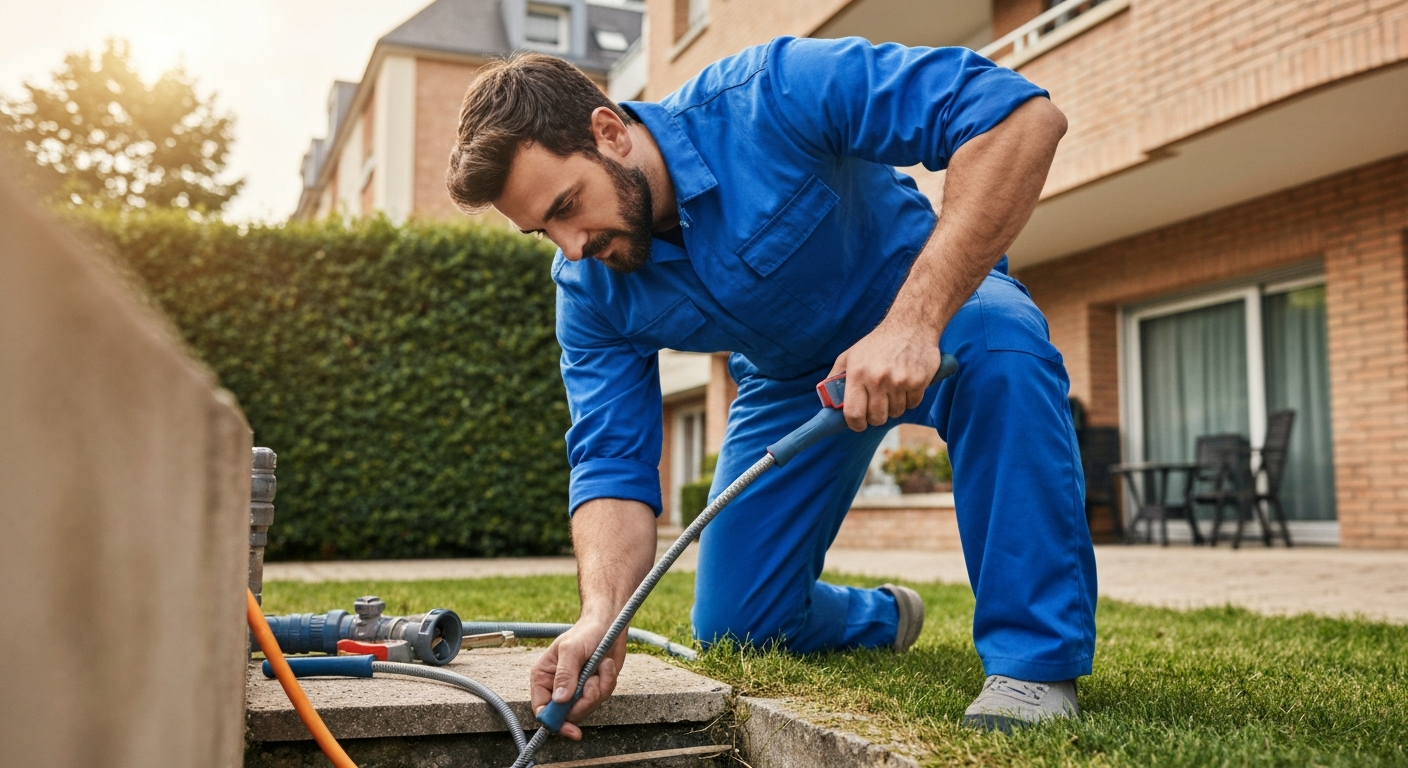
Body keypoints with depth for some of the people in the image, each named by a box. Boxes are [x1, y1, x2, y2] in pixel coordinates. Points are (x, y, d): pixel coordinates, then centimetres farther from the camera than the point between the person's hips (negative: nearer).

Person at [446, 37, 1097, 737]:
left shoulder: (769, 97, -34)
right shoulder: (588, 292, -17)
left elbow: (1023, 114, -39)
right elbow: (613, 465, -17)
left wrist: (912, 322, -47)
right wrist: (601, 618, -36)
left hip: (932, 293, -4)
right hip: (789, 380, 4)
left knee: (1001, 344, -41)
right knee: (732, 633, 2)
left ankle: (1034, 660, -26)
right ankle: (881, 618, 36)